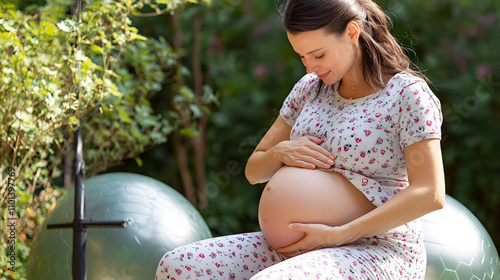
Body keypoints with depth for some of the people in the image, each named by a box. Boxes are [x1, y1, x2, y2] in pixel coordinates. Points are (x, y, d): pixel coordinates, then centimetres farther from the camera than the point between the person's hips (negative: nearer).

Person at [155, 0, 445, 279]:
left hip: (377, 254, -7)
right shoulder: (311, 88, 12)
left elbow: (429, 194, -17)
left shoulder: (409, 94, -8)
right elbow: (254, 171, 17)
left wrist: (338, 235, -21)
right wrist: (281, 152, -8)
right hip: (305, 248, 7)